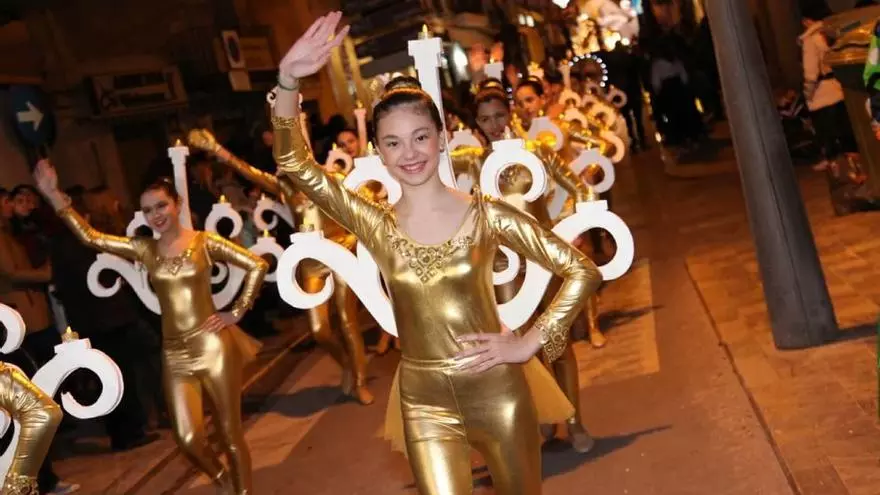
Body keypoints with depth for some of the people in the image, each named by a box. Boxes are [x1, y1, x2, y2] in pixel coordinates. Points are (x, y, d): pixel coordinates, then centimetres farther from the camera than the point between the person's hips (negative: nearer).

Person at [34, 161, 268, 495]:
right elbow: (89, 236, -1)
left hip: (213, 345, -3)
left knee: (230, 434, 3)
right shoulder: (143, 249, 6)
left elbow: (257, 265, -3)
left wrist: (237, 311, -6)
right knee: (188, 439, -1)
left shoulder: (205, 242, -3)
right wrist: (52, 194, -7)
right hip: (174, 353, 3)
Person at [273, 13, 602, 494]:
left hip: (497, 392, -1)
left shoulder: (486, 215, -8)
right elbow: (294, 163, -13)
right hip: (424, 404, 1)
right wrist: (288, 80, -26)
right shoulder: (375, 226, -4)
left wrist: (530, 342, -10)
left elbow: (583, 271, -6)